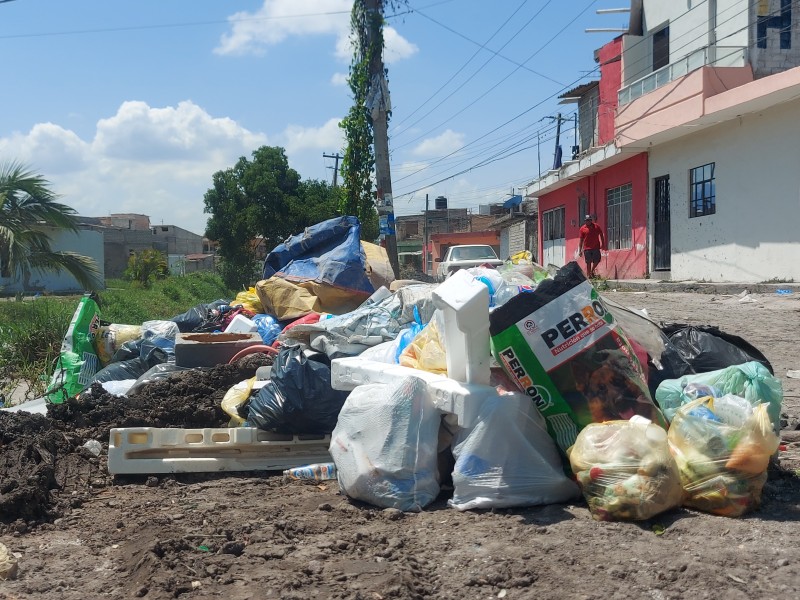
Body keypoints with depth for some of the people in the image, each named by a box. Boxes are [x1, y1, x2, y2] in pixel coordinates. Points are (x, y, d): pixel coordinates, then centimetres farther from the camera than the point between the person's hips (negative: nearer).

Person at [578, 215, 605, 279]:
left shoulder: (596, 226, 7)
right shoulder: (583, 229, 1)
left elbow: (601, 235, 15)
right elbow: (581, 240, 3)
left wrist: (603, 244, 8)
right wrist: (580, 250, 1)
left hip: (596, 247, 2)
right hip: (587, 248, -2)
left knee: (597, 260, -1)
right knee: (588, 262, 0)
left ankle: (592, 271, 24)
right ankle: (589, 274, 9)